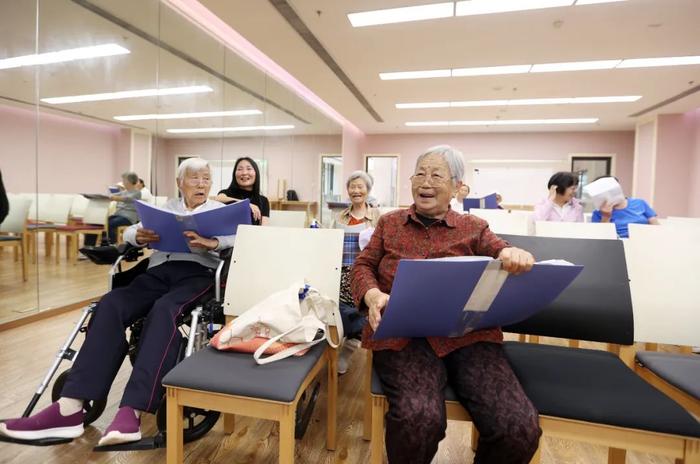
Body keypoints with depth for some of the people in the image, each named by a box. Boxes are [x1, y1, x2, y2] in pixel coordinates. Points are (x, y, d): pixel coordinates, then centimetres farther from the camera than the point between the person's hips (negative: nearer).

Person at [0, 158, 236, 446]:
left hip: (198, 273, -3)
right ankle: (69, 408, -29)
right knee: (111, 304, -25)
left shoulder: (222, 210, 16)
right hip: (158, 271, 4)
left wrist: (212, 243, -24)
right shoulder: (165, 208, 28)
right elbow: (130, 232, 20)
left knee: (163, 310, -36)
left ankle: (131, 412, -40)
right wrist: (140, 236, -6)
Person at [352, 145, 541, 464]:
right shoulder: (389, 223, 17)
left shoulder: (474, 228, 16)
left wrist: (517, 256, -20)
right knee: (417, 419, -30)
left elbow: (503, 254, 6)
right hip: (403, 334, -1)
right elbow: (363, 265, 13)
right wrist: (373, 295, -9)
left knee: (519, 428, -21)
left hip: (468, 335, 2)